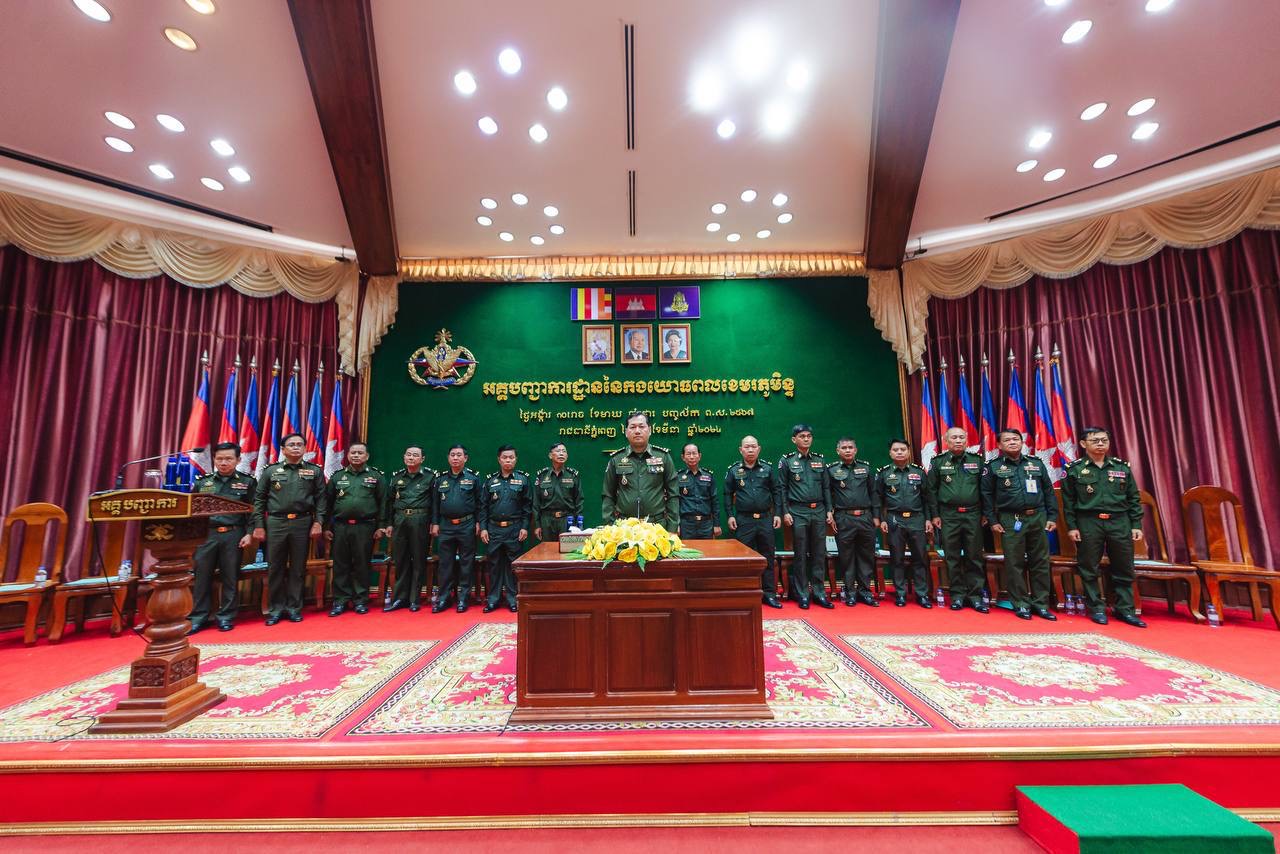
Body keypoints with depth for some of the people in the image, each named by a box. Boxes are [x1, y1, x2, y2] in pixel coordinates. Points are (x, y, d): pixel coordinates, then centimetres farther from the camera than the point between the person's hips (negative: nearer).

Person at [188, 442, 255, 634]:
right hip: (206, 535, 2)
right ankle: (198, 617, 19)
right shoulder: (202, 482, 8)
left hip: (233, 535, -2)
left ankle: (226, 616, 17)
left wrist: (249, 534, -9)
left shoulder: (247, 482, 1)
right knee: (202, 577, 6)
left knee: (230, 577, 6)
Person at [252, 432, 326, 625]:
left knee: (298, 568, 6)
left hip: (302, 523, -1)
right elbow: (259, 499, 7)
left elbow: (321, 499, 2)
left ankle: (294, 607, 17)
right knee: (275, 567, 7)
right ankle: (275, 608, 19)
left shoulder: (315, 471, 5)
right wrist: (258, 526, 0)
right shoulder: (270, 471, 7)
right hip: (275, 523, 1)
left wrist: (317, 522, -7)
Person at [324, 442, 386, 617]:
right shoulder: (337, 476, 10)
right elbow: (328, 503, 11)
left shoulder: (376, 476, 4)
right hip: (340, 527, 2)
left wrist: (380, 526, -3)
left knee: (362, 565, 4)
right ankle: (340, 601, 17)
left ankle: (361, 600, 14)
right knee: (340, 565, 6)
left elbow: (382, 503, 2)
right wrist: (327, 527, 6)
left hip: (365, 527, -2)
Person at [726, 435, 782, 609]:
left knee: (768, 557, 8)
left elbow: (775, 492, 7)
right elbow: (727, 494, 4)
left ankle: (769, 594, 20)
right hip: (743, 520, -1)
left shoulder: (768, 468, 4)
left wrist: (777, 514, 3)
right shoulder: (733, 470, 1)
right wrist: (730, 516, -2)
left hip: (765, 519, 1)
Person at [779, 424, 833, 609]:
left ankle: (819, 592, 18)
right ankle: (802, 594, 13)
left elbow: (826, 487, 12)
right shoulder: (786, 461, 0)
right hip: (798, 512, -3)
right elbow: (782, 489, -1)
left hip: (819, 511, 3)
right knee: (800, 554, 3)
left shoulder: (819, 460, 10)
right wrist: (785, 512, -7)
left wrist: (829, 510, 6)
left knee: (819, 553, 7)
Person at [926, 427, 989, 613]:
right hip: (948, 515, -1)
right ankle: (957, 595, 15)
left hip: (973, 514, 1)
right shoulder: (938, 462, 3)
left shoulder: (977, 460, 6)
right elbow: (931, 490, 3)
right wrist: (935, 515, -1)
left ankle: (975, 596, 16)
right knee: (952, 558, 5)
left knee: (975, 557, 5)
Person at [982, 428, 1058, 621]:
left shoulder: (1036, 464, 11)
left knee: (1040, 562, 7)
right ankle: (1021, 604, 11)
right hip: (1010, 521, -3)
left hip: (1038, 518, 3)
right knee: (1015, 564, 1)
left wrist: (1052, 517, 5)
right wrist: (993, 521, -5)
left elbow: (1048, 491, 12)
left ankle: (1041, 604, 18)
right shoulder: (993, 467, 0)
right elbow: (987, 495, -1)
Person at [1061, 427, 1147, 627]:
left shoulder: (1122, 467, 8)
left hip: (1120, 522, 3)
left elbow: (1134, 498, 11)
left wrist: (1136, 525, 5)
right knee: (1089, 569, 3)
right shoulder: (1075, 469, -1)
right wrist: (1071, 526, -4)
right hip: (1088, 523, -3)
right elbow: (1068, 501, 0)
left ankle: (1125, 609, 20)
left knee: (1124, 569, 8)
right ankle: (1096, 608, 14)